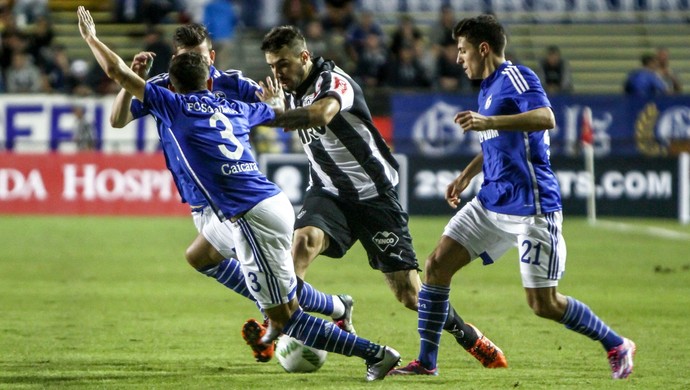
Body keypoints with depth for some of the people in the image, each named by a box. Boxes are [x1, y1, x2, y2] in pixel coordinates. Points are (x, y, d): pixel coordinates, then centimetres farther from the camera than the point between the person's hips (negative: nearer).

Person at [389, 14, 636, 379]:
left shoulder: (516, 77, -12)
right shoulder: (487, 89, 16)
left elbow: (546, 119, -31)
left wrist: (488, 122, -38)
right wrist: (467, 174, 25)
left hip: (532, 207, -9)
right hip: (492, 201, 9)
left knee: (543, 304, -6)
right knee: (438, 264, -2)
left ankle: (617, 346, 14)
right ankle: (426, 362, 5)